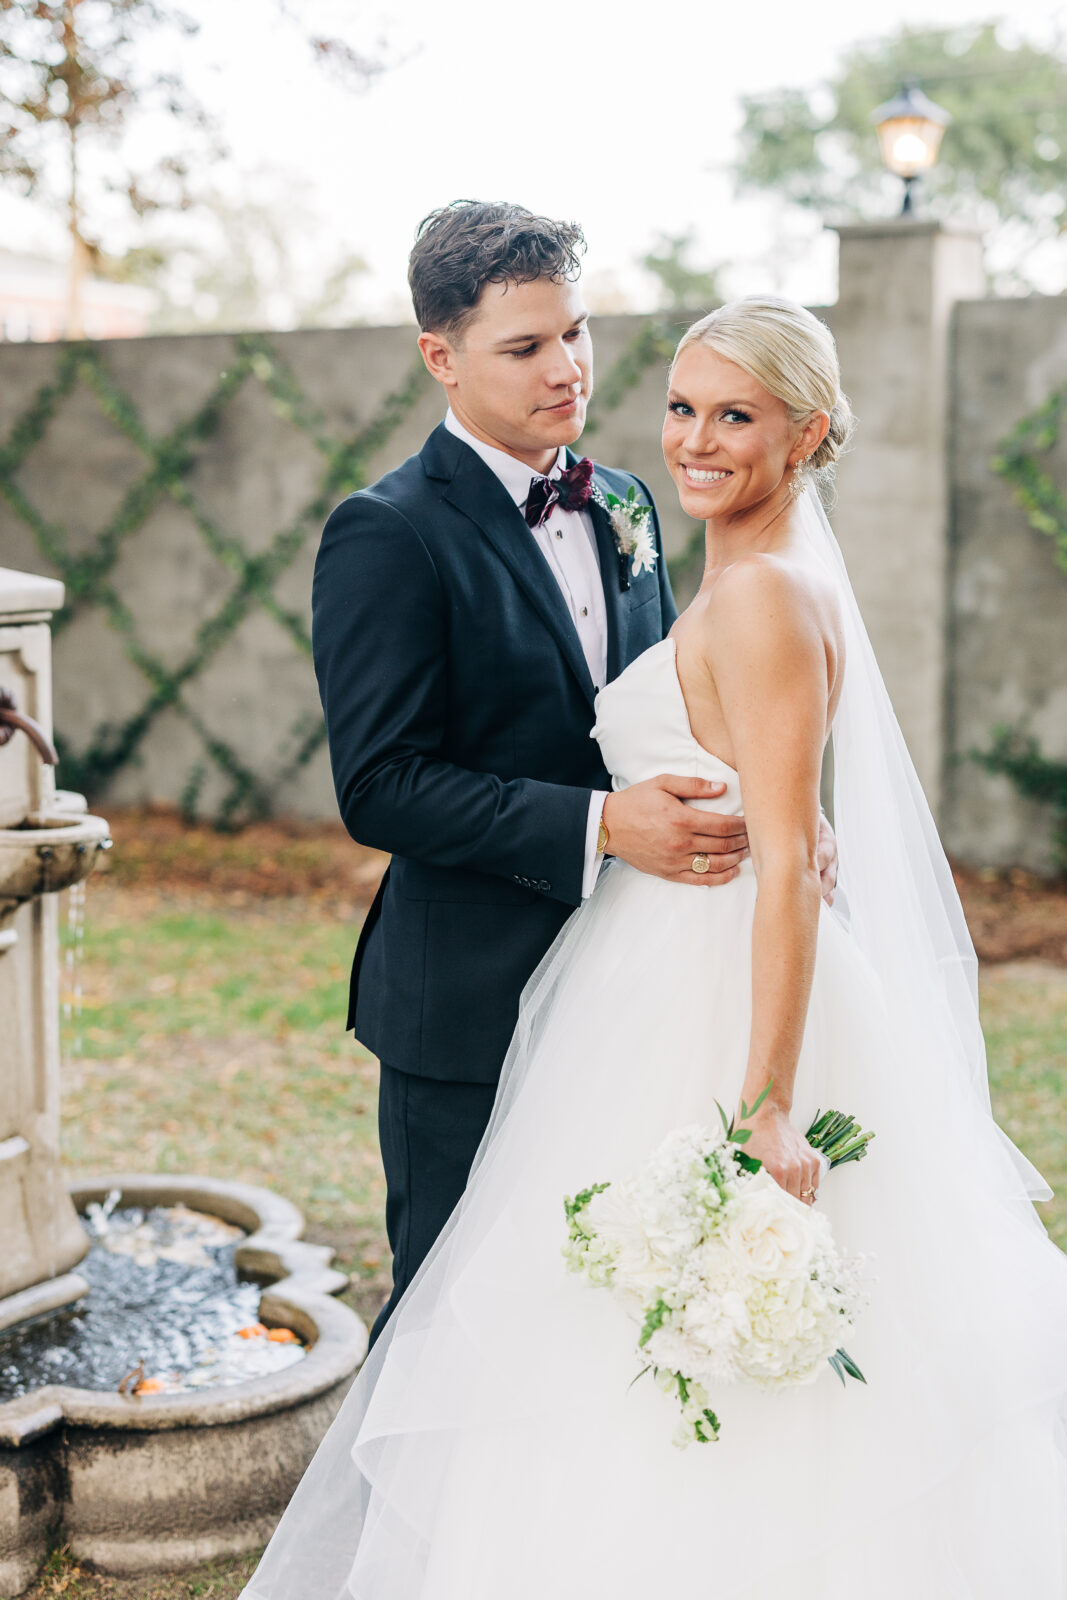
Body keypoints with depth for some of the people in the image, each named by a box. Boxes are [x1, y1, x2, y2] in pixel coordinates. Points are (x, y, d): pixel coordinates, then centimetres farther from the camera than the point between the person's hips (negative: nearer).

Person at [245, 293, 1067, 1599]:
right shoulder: (759, 580, 12)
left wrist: (767, 1103, -26)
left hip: (715, 1021, -10)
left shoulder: (764, 595, -18)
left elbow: (789, 866, -24)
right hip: (681, 991, 10)